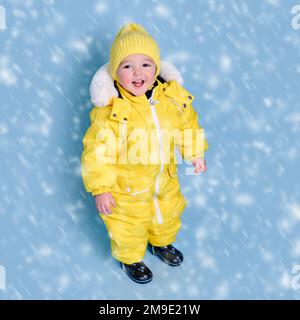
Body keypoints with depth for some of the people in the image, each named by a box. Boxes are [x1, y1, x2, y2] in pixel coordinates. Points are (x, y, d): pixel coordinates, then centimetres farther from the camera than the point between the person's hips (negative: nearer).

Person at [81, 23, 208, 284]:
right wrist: (100, 189, -20)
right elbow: (97, 152, -22)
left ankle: (161, 243, 63)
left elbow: (189, 125, 2)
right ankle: (130, 258, 51)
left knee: (168, 214, 29)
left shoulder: (173, 96, -16)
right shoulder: (110, 109, -30)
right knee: (129, 226, 17)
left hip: (165, 177, 5)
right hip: (127, 185, -4)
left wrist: (196, 154, 10)